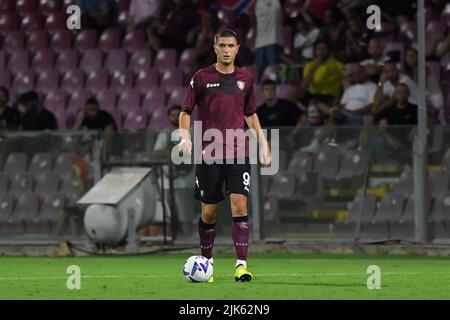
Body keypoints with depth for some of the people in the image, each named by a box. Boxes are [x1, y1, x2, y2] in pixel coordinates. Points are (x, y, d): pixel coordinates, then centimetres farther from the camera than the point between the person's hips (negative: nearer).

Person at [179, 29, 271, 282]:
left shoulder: (245, 79, 9)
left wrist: (263, 143, 13)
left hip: (238, 154, 1)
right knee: (209, 211, 4)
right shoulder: (202, 78, 1)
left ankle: (242, 264, -15)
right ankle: (206, 261, 23)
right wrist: (185, 136, -12)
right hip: (209, 155, -1)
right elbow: (186, 111, 5)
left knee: (240, 205, -13)